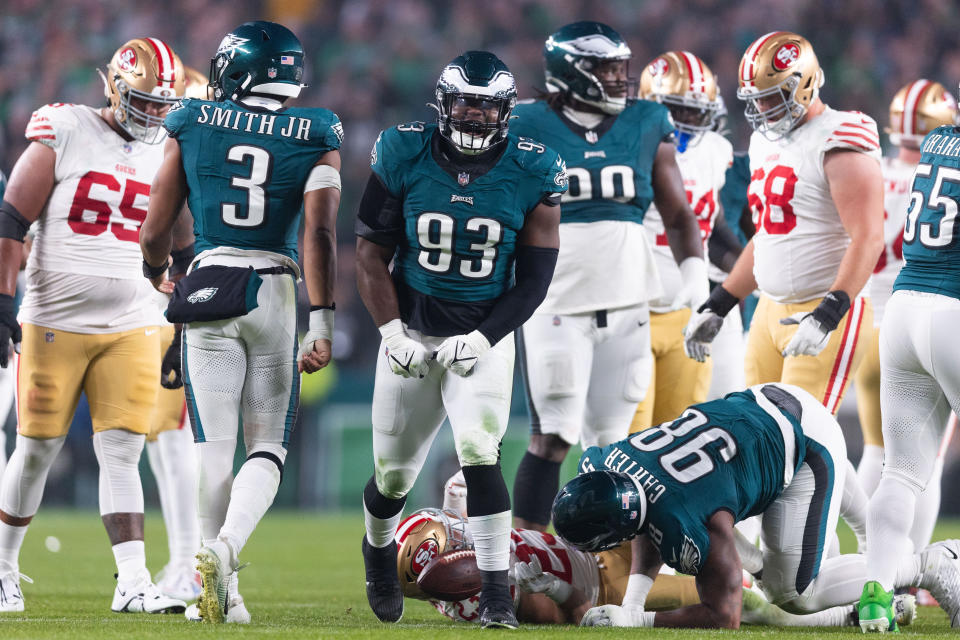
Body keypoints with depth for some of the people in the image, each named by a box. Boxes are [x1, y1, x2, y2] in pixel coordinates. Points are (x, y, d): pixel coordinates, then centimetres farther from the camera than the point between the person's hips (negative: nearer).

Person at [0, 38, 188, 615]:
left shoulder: (167, 154, 8)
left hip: (131, 329, 3)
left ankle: (133, 583, -11)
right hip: (54, 323, -3)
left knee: (123, 454, -6)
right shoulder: (65, 135, -6)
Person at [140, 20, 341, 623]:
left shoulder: (193, 125, 3)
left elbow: (155, 231, 6)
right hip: (277, 295, 0)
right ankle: (226, 546, -18)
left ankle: (221, 591, 0)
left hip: (208, 288, 0)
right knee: (268, 448, 8)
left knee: (215, 448, 5)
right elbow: (320, 233, -10)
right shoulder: (316, 138, 2)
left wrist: (157, 274, 27)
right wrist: (322, 321, -10)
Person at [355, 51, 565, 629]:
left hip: (483, 336, -1)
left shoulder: (532, 173, -8)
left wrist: (483, 338, -16)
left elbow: (534, 277, -5)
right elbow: (372, 253, -2)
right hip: (412, 332, 1)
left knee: (480, 456, -20)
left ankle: (496, 592, -14)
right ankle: (378, 550, 43)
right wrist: (392, 332, -11)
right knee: (394, 474, 11)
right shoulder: (404, 156, -8)